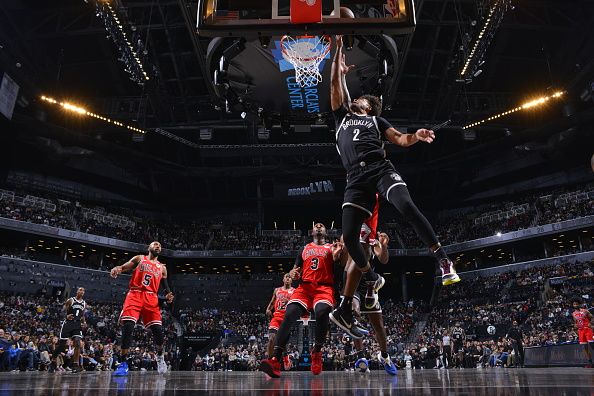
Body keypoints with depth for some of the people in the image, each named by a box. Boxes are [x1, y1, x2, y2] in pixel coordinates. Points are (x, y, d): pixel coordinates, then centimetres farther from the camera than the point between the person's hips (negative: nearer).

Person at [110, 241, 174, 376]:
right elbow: (124, 267, 4)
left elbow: (165, 286, 22)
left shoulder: (162, 268, 21)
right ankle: (124, 363, -8)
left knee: (157, 329, -9)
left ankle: (160, 356, 19)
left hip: (151, 298, 2)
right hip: (134, 295, -2)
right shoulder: (139, 259, 15)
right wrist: (117, 269, -21)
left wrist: (168, 295, 0)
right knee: (127, 326, -17)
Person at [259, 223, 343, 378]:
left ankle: (317, 352, -11)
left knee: (322, 312, -36)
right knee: (289, 315, -25)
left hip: (324, 287, -2)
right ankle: (275, 360, -33)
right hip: (305, 286, 3)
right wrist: (293, 273, 2)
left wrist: (336, 256, -13)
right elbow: (296, 270, 27)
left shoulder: (332, 247, 18)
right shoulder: (305, 249, 27)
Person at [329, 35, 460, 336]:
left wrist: (416, 136, -8)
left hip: (381, 170, -2)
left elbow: (400, 140, 14)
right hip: (356, 180, 2)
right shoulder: (342, 117, 31)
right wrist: (338, 51, 34)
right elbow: (335, 84, 30)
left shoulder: (376, 120, 26)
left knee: (407, 206, -29)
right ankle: (363, 288, 5)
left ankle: (444, 262, -19)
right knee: (349, 237, -10)